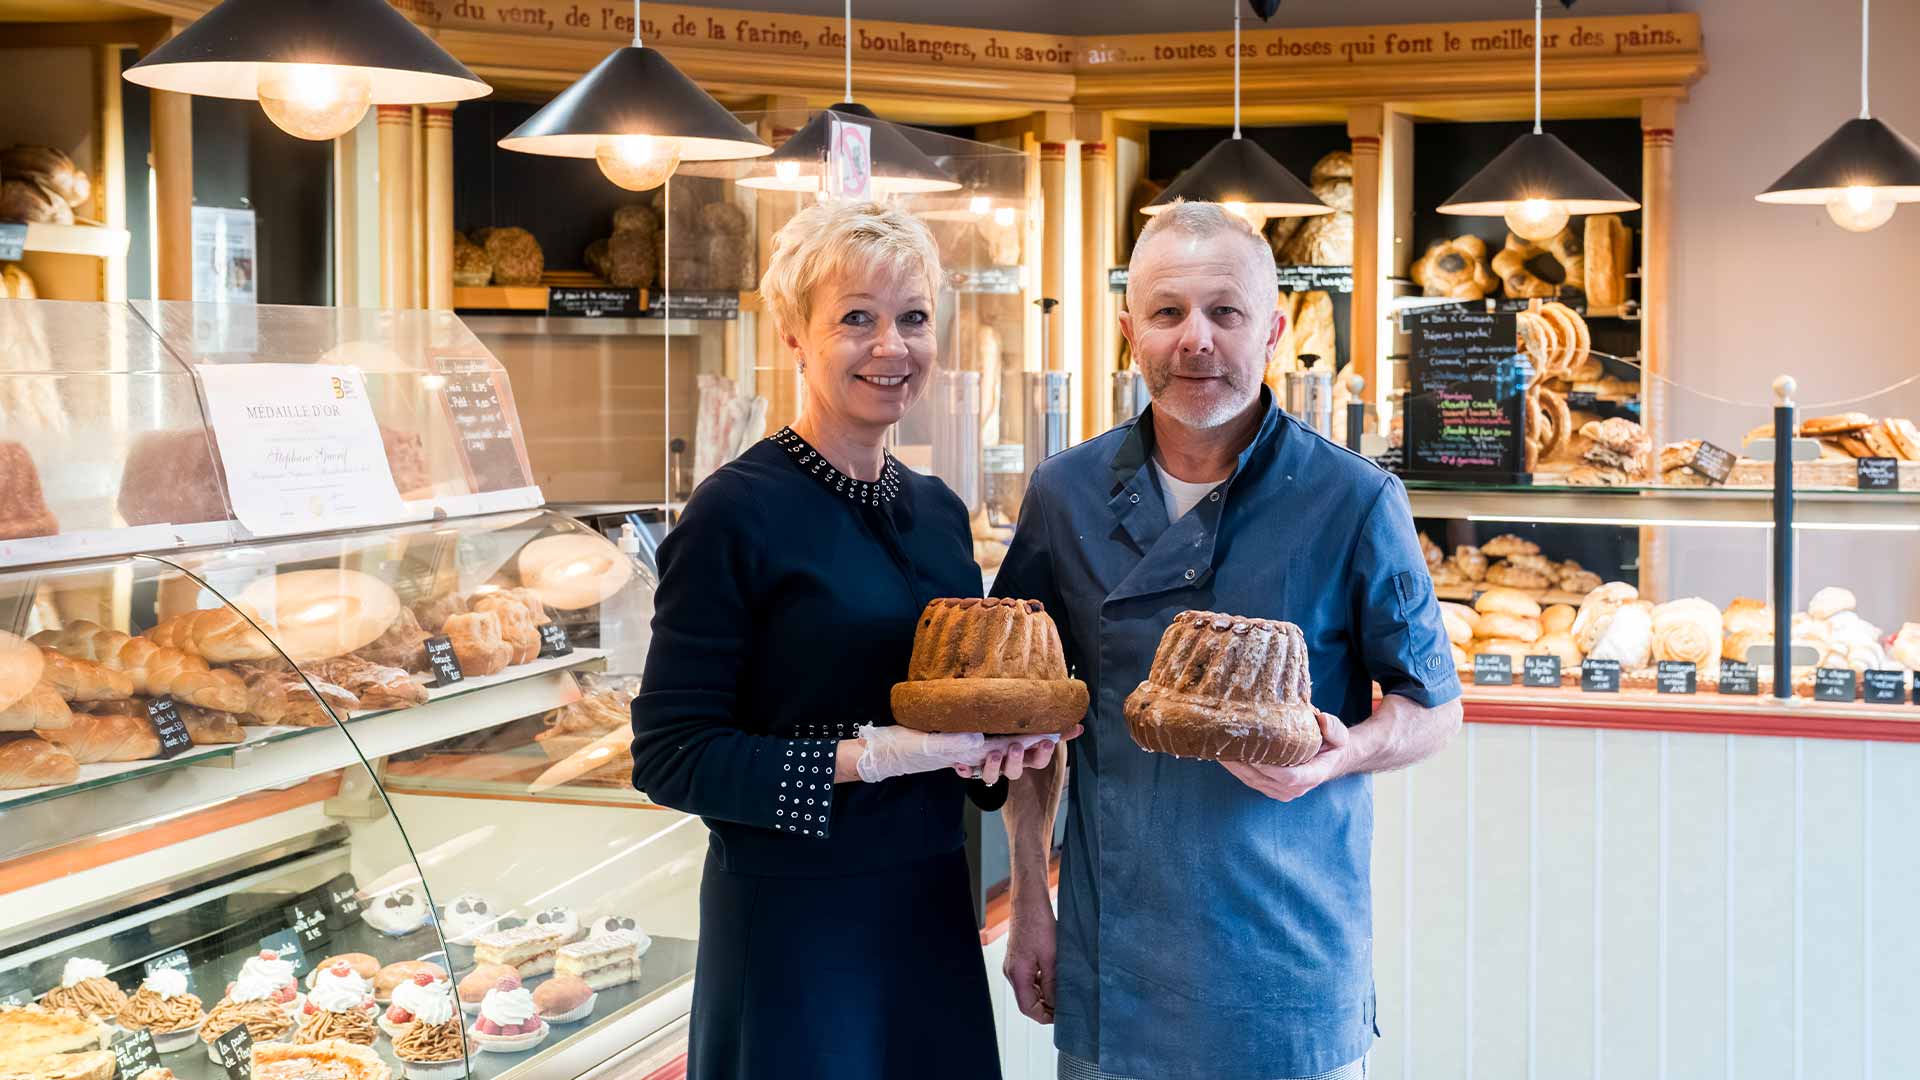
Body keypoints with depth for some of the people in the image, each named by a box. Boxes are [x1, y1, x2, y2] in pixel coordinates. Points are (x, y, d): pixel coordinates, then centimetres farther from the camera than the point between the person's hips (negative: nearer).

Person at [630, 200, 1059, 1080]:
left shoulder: (939, 511, 7)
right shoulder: (739, 512, -13)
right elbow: (670, 755, -16)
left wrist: (1000, 739, -4)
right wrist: (872, 753, -23)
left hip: (932, 907, 6)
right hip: (793, 918, -6)